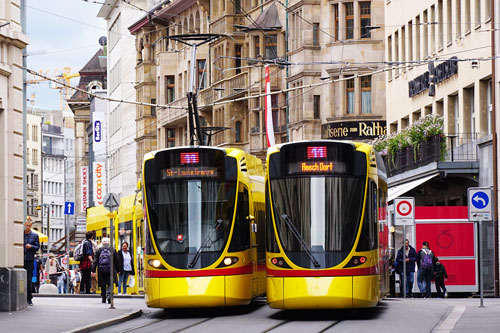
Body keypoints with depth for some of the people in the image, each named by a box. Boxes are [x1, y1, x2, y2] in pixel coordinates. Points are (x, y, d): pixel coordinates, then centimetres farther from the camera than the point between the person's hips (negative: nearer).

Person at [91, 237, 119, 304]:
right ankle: (109, 295, -22)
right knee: (110, 284, 2)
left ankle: (103, 299, 15)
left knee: (103, 285, 12)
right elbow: (116, 261, 6)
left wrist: (93, 270, -1)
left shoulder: (99, 250, 2)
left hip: (101, 270, 1)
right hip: (110, 270, -1)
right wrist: (117, 270, 15)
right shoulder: (113, 250, 2)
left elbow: (95, 261, -1)